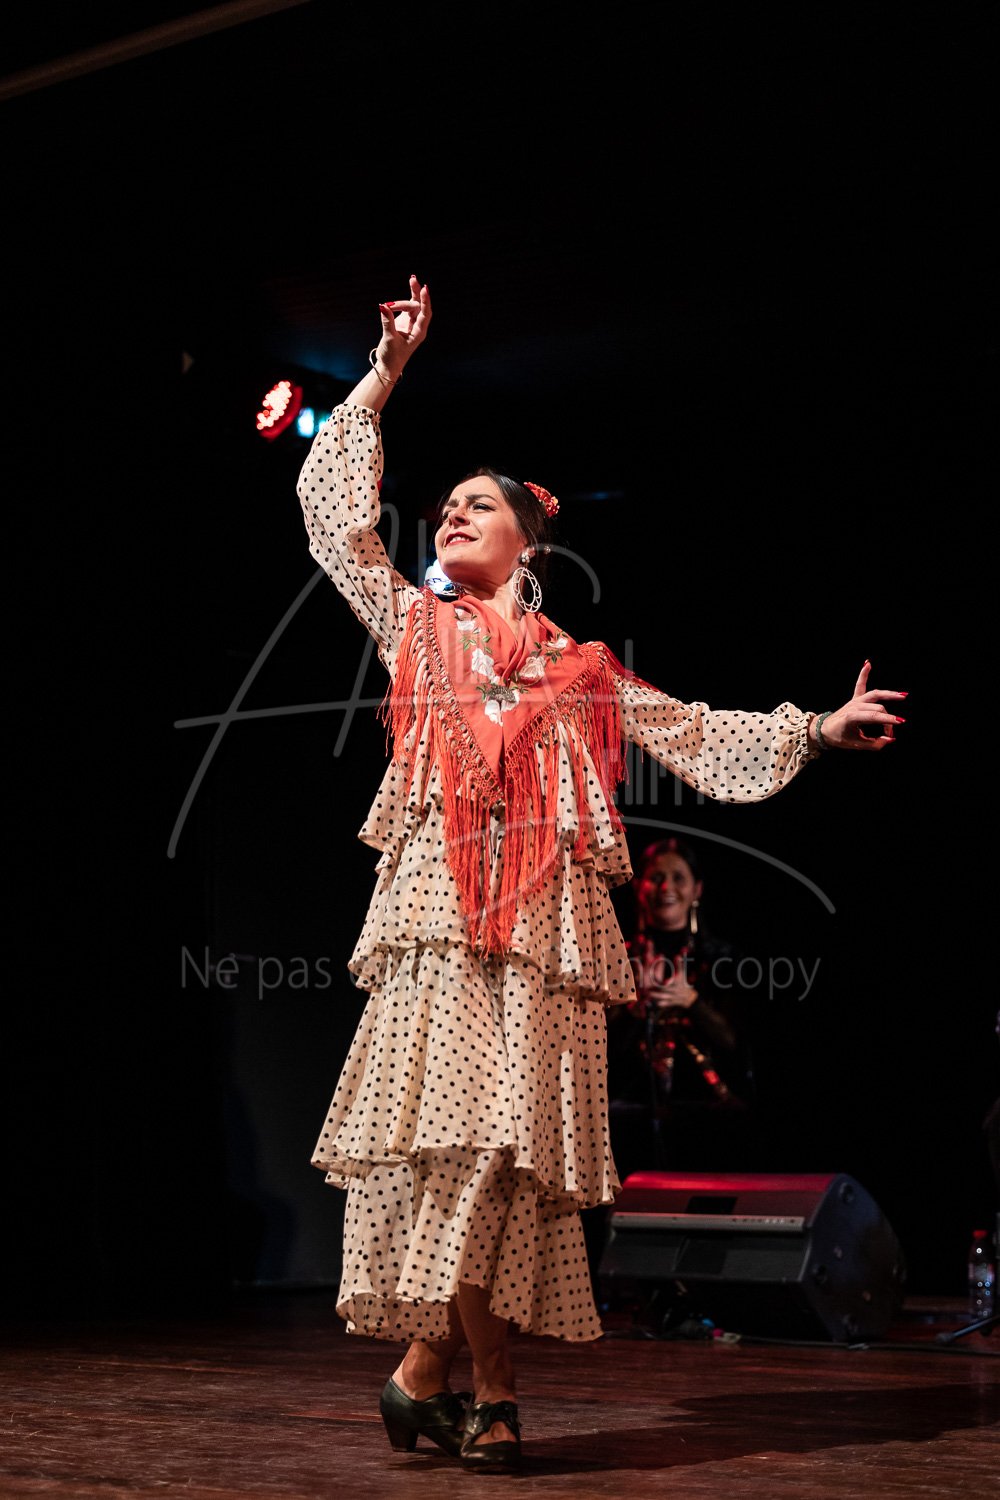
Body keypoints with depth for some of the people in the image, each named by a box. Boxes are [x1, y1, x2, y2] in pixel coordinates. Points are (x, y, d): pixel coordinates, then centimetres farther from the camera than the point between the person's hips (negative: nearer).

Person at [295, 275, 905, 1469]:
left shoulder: (580, 670, 21)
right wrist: (385, 376, 13)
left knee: (505, 1146, -7)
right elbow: (335, 509, 13)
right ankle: (486, 1390, -6)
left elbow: (693, 734, 26)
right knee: (457, 1140, -13)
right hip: (438, 915, -1)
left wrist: (816, 729, 20)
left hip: (544, 921, 2)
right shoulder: (412, 625, 18)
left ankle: (425, 1372, 1)